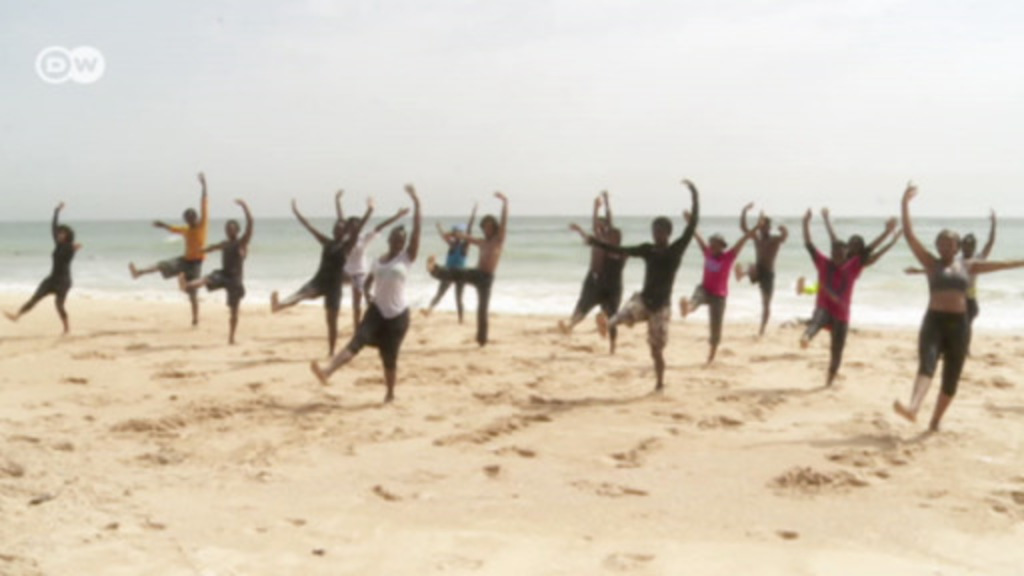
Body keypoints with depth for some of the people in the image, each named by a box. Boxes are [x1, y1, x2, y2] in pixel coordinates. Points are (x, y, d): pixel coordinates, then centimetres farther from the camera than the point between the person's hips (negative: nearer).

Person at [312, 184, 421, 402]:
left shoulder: (407, 256, -3)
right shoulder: (378, 261, 9)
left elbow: (416, 230, -13)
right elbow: (369, 282, 23)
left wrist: (416, 203, -18)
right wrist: (367, 295, 5)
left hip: (398, 314, -3)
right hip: (377, 310, 3)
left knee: (389, 357, 3)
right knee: (357, 341, -16)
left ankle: (390, 394, 22)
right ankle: (327, 371, -32)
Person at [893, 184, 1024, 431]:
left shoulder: (968, 265, 13)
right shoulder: (931, 263, 4)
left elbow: (1002, 264, 23)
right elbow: (909, 235, -4)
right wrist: (905, 203, -8)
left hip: (959, 324, 4)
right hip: (934, 321, -3)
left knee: (951, 378, 6)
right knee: (926, 365, -25)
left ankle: (935, 421, 19)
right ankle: (913, 408, -45)